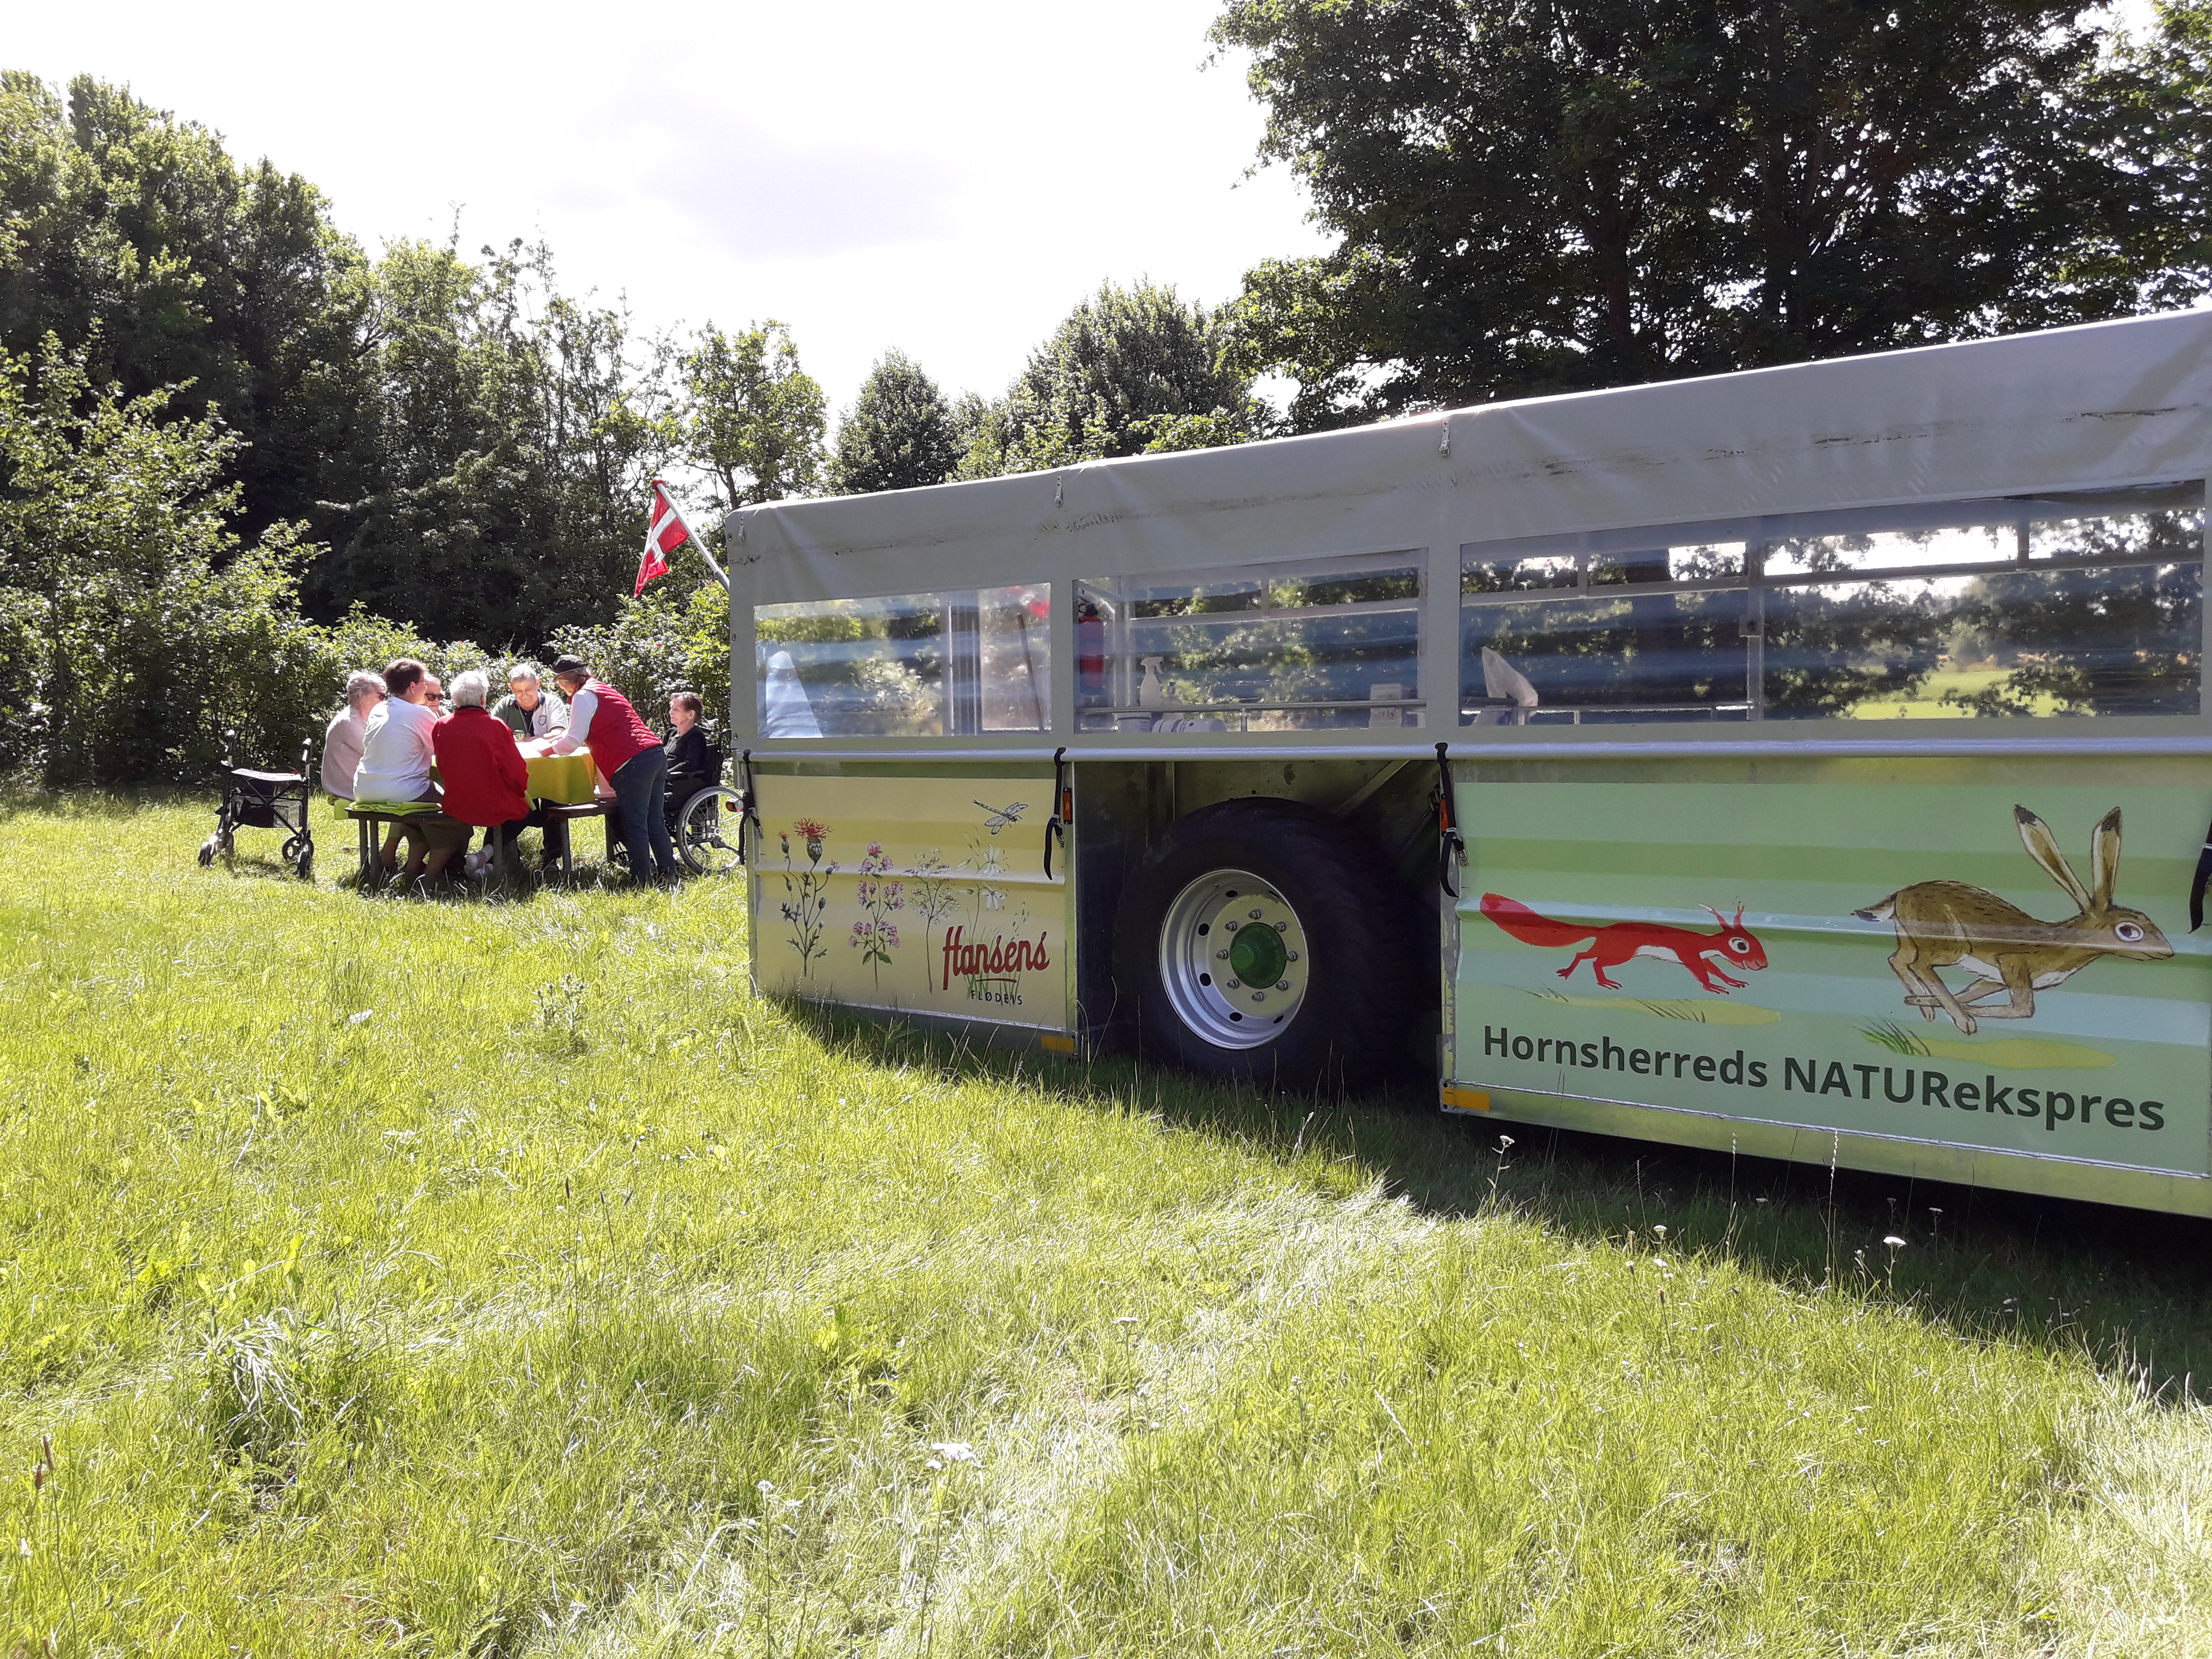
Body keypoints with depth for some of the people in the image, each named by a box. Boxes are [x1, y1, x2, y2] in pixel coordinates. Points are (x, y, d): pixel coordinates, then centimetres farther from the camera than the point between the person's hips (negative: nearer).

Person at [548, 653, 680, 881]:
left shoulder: (584, 696, -3)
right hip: (656, 755, 9)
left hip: (633, 764, -9)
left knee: (634, 825, -2)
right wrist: (560, 738, 37)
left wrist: (548, 750, 11)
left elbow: (574, 741, -5)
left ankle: (642, 878, 1)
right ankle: (668, 873, 15)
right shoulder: (603, 688, 26)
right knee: (654, 821, 13)